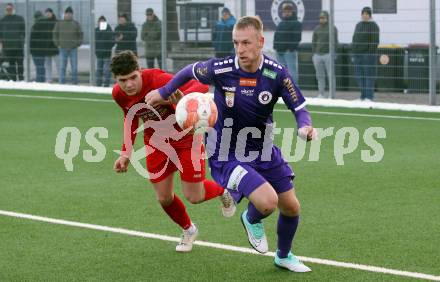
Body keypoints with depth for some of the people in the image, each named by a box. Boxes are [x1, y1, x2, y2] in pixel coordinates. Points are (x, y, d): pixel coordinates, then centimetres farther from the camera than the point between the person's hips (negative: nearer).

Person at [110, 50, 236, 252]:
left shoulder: (158, 80, -34)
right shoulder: (119, 94, -14)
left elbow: (201, 86, -39)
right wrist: (126, 152, 5)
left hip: (186, 138, -5)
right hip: (156, 143, 5)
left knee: (194, 197, -3)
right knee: (164, 198, 4)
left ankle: (223, 190, 33)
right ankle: (188, 230, 34)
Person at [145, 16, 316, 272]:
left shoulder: (277, 74, -15)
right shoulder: (220, 70, -20)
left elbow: (300, 108, -11)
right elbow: (191, 71, 1)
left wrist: (305, 126, -34)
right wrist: (164, 92, 12)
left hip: (264, 151, 4)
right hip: (227, 155, -4)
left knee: (291, 207, 12)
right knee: (267, 201, -26)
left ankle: (284, 256, 43)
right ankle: (252, 220, 14)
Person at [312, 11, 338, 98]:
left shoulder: (332, 28, 1)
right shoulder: (316, 29, 15)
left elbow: (335, 42, -3)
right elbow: (314, 42, 16)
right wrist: (313, 53, 9)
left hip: (328, 54, -4)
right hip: (317, 54, 5)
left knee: (331, 75, -5)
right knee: (320, 76, 6)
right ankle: (321, 93, 10)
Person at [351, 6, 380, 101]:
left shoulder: (373, 26, -3)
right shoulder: (358, 25, 17)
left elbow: (375, 41, -10)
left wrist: (371, 54, -16)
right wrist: (353, 54, 13)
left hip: (368, 54, -7)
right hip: (358, 54, 7)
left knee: (369, 76, -6)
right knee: (359, 76, 8)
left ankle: (369, 97, -3)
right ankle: (363, 97, 15)